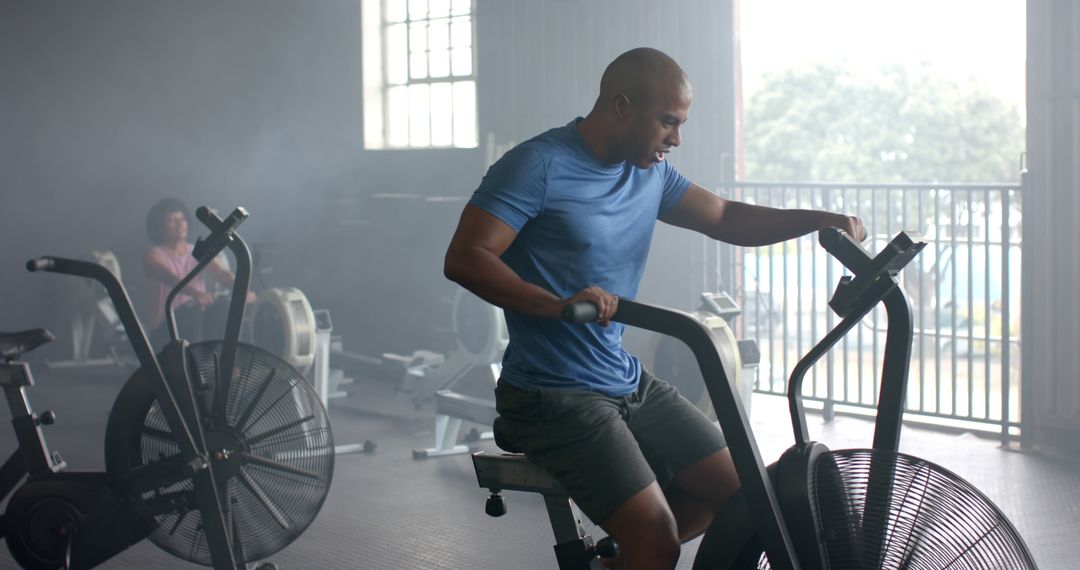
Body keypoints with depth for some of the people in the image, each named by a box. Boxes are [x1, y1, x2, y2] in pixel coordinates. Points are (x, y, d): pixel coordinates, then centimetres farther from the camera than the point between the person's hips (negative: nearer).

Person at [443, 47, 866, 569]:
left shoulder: (651, 172, 8)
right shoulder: (540, 165, -15)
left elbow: (727, 220, 14)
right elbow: (464, 259, -21)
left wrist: (819, 220, -2)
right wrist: (558, 305, -34)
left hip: (628, 383, 8)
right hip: (554, 396, -8)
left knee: (742, 489, 7)